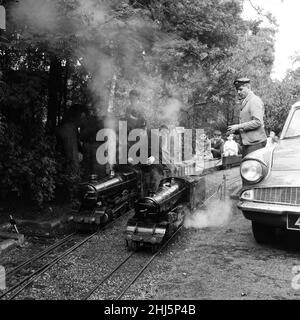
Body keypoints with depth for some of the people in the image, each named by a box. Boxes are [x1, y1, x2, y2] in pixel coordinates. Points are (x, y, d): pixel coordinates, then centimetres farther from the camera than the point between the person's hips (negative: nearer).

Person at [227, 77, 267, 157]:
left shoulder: (255, 101, -9)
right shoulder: (245, 102, 19)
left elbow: (257, 122, -19)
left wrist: (239, 126, -17)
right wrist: (236, 130, 6)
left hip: (255, 142, -9)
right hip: (247, 143, 9)